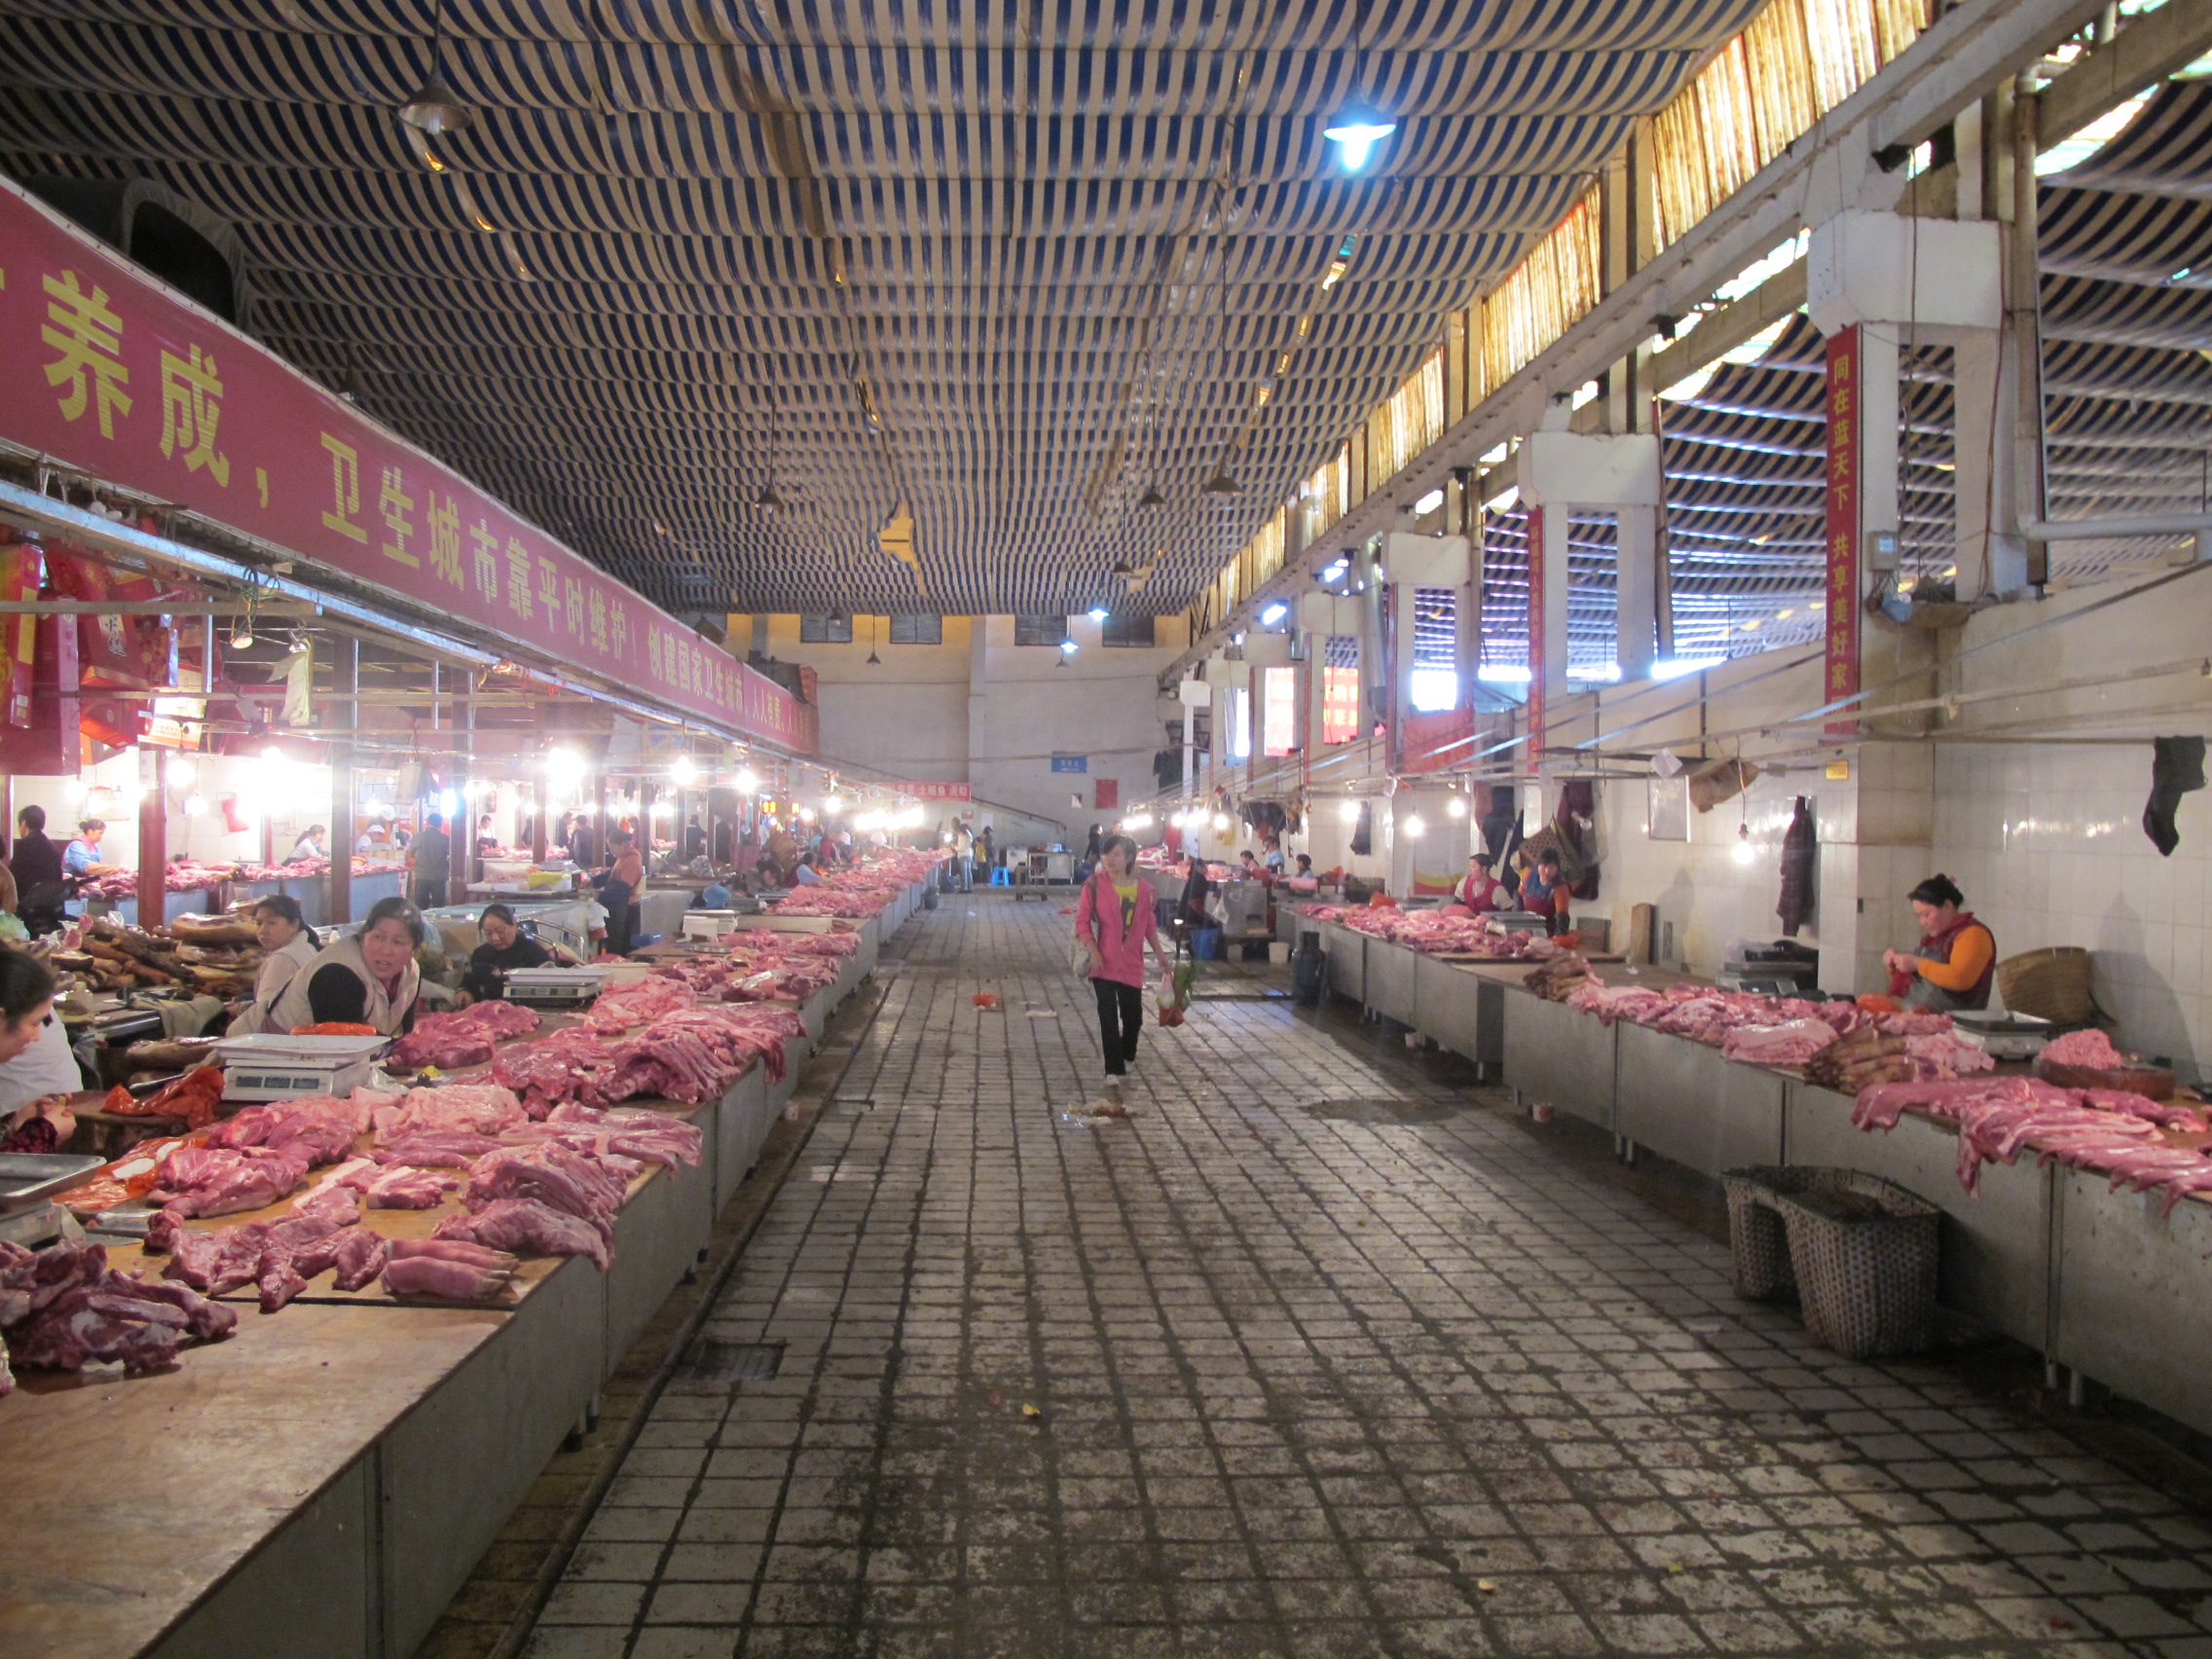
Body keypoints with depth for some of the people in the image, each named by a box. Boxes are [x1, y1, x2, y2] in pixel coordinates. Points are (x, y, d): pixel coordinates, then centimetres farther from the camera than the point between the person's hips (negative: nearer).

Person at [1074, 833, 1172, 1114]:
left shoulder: (1141, 889, 3)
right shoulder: (1094, 886, -6)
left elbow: (1149, 924, 13)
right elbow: (1082, 920, -6)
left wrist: (1159, 952, 14)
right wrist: (1092, 951, -16)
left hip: (1132, 964, 4)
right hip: (1104, 963, -3)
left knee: (1133, 1017, 12)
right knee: (1109, 1019, -7)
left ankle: (1127, 1060, 40)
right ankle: (1113, 1078, -4)